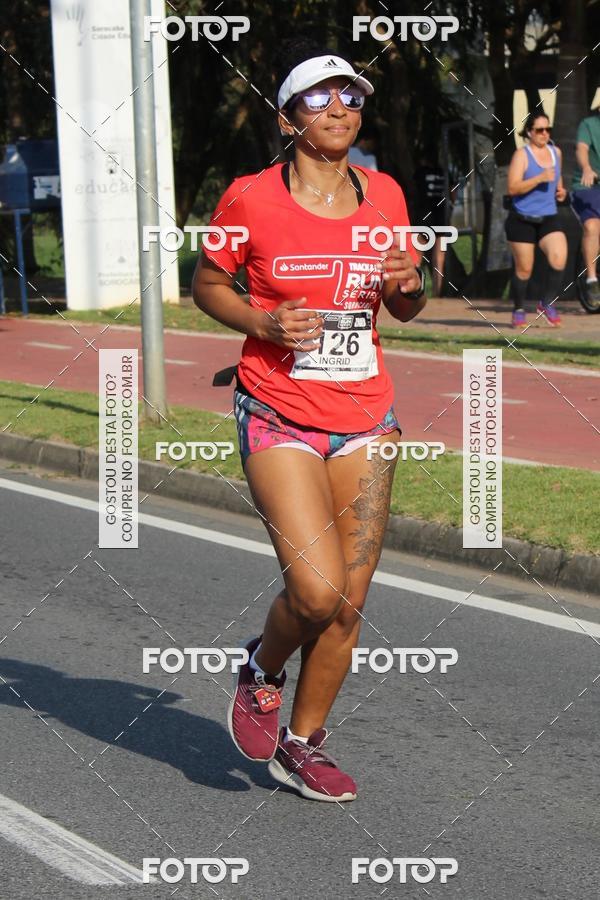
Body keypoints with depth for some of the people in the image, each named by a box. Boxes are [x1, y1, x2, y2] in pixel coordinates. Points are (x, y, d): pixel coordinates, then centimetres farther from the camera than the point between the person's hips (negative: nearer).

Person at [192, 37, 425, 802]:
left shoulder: (384, 196, 5)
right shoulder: (250, 199, -8)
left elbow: (406, 310, 16)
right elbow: (207, 284, 5)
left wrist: (407, 283, -7)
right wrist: (263, 322, -13)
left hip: (365, 418, 4)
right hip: (278, 417, -4)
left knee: (348, 601, 4)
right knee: (317, 590, -17)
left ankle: (302, 744, 24)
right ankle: (261, 670, 16)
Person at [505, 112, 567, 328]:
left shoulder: (556, 152, 9)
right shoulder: (522, 154, -8)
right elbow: (513, 188, -17)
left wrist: (560, 190, 8)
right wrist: (540, 178, -24)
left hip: (549, 218, 4)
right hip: (522, 220, -4)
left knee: (559, 258, -18)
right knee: (524, 269, 3)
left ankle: (547, 303, 0)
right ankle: (518, 311, 22)